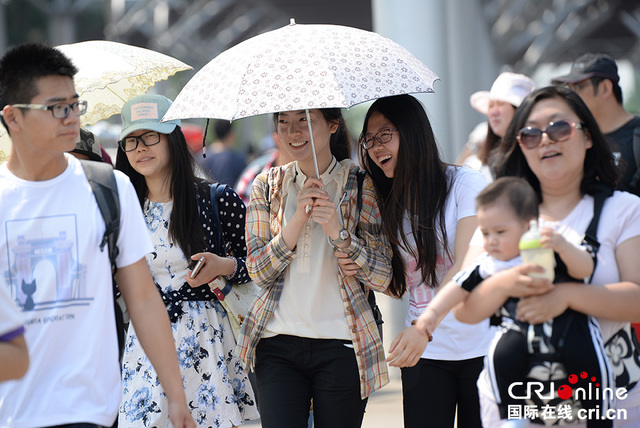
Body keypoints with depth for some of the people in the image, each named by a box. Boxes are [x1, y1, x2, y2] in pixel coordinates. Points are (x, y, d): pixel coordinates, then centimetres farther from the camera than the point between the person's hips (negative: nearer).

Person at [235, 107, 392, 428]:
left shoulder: (362, 186, 0)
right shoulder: (267, 186, 7)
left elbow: (382, 278, -4)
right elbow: (258, 271, 0)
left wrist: (338, 231, -19)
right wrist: (298, 219, -13)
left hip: (342, 345, -1)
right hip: (279, 344, 2)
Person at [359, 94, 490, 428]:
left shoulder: (464, 183, -8)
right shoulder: (389, 204, 9)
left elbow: (468, 266, -19)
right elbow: (398, 284, 13)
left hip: (481, 347, -4)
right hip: (424, 353, 4)